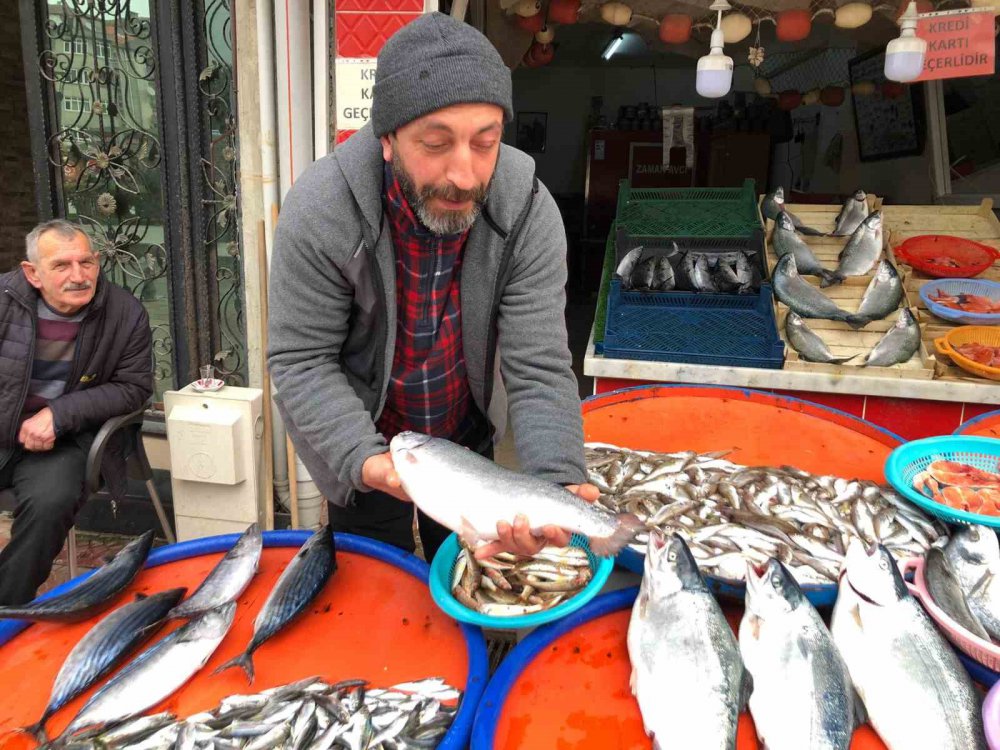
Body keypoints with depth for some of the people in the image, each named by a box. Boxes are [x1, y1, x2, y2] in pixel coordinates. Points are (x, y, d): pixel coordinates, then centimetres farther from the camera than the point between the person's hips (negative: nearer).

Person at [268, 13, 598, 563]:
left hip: (469, 438, 2)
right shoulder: (319, 209, -29)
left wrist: (555, 484, -43)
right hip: (362, 449, -1)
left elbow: (539, 369, -26)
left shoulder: (530, 212, -26)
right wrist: (364, 459, -37)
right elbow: (301, 360, -21)